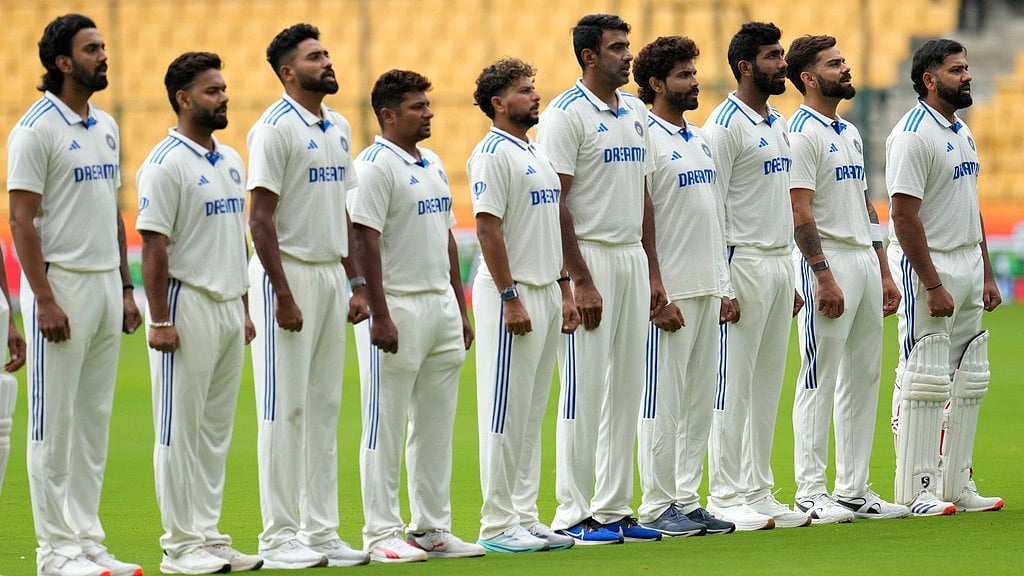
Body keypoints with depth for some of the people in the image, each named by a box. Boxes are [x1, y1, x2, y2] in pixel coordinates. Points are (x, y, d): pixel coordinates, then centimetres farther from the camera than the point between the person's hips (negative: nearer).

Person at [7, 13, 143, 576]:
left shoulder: (105, 127, 14)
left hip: (106, 285, 8)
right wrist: (44, 299, -19)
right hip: (61, 285, -8)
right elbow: (22, 219, -14)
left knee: (95, 422, 10)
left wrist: (125, 287, 14)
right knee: (54, 424, -3)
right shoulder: (37, 129, -10)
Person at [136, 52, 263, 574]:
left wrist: (244, 308, 16)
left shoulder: (231, 161, 14)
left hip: (229, 308, 8)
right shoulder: (167, 163, -11)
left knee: (216, 431, 10)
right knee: (180, 430, -3)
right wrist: (160, 321, -18)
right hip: (187, 305, -8)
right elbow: (153, 247, -14)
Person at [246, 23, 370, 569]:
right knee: (286, 408, -5)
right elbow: (260, 218, -15)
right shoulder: (275, 129, -12)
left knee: (325, 408, 9)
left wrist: (356, 281, 13)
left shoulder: (338, 127, 13)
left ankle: (321, 531, 13)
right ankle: (279, 537, -2)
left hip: (330, 275, 8)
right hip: (287, 273, -8)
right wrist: (283, 295, -19)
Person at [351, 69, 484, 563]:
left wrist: (461, 309, 17)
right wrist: (380, 315, -21)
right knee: (386, 425, -3)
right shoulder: (375, 165, -10)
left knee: (436, 425, 11)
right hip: (399, 307, -8)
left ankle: (432, 528, 17)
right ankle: (382, 533, -1)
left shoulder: (433, 165, 16)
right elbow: (365, 242, -16)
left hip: (441, 305, 8)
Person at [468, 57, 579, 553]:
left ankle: (525, 517, 14)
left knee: (532, 414, 10)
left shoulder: (536, 154, 17)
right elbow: (488, 229, -17)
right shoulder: (493, 154, -11)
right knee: (506, 414, -6)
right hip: (512, 294, -9)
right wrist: (510, 299, -21)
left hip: (546, 293, 9)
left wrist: (565, 291, 16)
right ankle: (497, 525, -3)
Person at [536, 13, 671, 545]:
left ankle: (614, 509, 14)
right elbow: (555, 203, -14)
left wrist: (652, 274, 13)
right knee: (585, 387, -6)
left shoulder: (635, 113, 14)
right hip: (590, 258, -8)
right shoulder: (567, 114, -10)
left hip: (633, 257, 8)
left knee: (626, 386, 9)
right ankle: (572, 515, -2)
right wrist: (581, 282, -19)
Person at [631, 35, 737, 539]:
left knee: (699, 401, 10)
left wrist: (723, 287, 16)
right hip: (669, 293, -8)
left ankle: (687, 499, 15)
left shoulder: (701, 141, 17)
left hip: (706, 290, 8)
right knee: (663, 401, -4)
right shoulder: (647, 139, -9)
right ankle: (657, 506, 0)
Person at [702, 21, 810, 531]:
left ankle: (758, 493, 15)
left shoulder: (778, 124, 16)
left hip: (780, 264, 8)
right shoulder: (726, 125, -10)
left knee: (768, 386, 10)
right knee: (733, 386, -5)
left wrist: (791, 279, 17)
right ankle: (725, 498, -3)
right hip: (744, 263, -8)